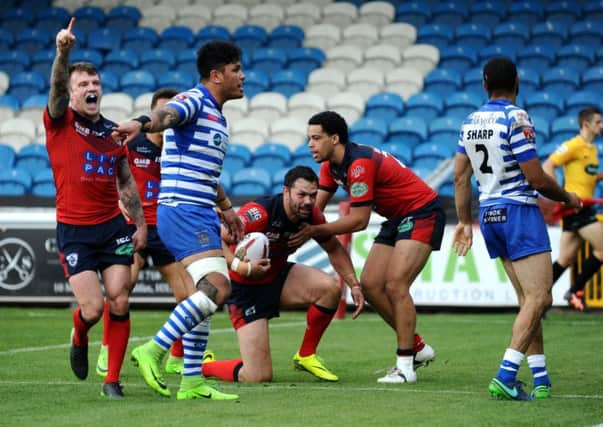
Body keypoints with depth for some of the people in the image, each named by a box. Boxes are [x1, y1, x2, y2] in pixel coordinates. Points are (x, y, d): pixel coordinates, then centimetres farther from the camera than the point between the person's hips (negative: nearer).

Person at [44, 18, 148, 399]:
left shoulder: (114, 133, 11)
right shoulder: (60, 123, -1)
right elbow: (57, 87, -21)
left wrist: (141, 224, 11)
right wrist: (63, 52, -39)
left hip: (113, 226, 3)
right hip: (73, 230, -3)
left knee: (120, 303, -6)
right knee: (93, 307, -9)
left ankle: (113, 379, 5)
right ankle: (79, 339, 28)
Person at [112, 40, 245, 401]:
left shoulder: (217, 116, 21)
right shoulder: (193, 101, -9)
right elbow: (167, 114, -34)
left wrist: (227, 208, 40)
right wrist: (143, 123, -56)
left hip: (202, 215, 10)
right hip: (183, 211, -10)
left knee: (207, 295, 11)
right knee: (217, 287, -21)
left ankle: (192, 382, 15)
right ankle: (153, 351, -17)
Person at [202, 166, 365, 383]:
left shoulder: (312, 216, -10)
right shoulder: (259, 213, -31)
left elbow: (334, 249, 9)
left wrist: (354, 285, 0)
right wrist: (242, 267, -43)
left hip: (278, 277, 7)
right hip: (245, 288, -6)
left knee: (331, 287, -20)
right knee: (259, 377, -14)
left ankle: (306, 356, 1)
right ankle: (202, 365, 18)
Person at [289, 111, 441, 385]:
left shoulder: (359, 163, -27)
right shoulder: (331, 165, 2)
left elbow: (359, 220, -25)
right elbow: (315, 206, 3)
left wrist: (314, 231, -21)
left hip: (422, 213, -10)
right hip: (396, 219, 10)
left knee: (395, 285, -20)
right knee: (370, 285, 2)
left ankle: (405, 366, -16)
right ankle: (417, 348, 14)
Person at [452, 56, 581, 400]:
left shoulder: (470, 122, 9)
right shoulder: (516, 119, -14)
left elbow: (461, 177, 13)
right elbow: (537, 179, -13)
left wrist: (465, 221, 21)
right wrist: (567, 198, 4)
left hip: (489, 214, 8)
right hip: (519, 211, -8)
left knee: (528, 299, 13)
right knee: (539, 298, -8)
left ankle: (541, 378, 10)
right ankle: (505, 376, -19)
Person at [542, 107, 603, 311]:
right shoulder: (574, 145, -11)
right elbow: (548, 166, -15)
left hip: (584, 208, 9)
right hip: (574, 206, -9)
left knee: (565, 259, 9)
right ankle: (576, 291, -2)